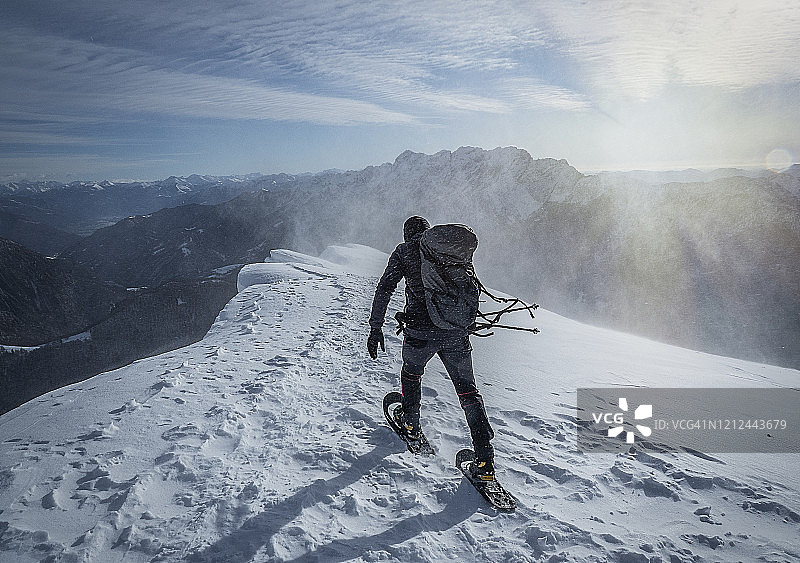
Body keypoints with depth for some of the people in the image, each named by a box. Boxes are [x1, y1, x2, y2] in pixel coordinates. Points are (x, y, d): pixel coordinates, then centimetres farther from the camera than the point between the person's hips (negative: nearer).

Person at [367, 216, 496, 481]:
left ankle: (410, 421, 47)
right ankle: (485, 458, 6)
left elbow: (384, 289, -3)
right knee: (467, 390, 11)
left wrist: (375, 328, -1)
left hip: (420, 332, -2)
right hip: (456, 333, 2)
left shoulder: (404, 251, 6)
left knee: (411, 372, 29)